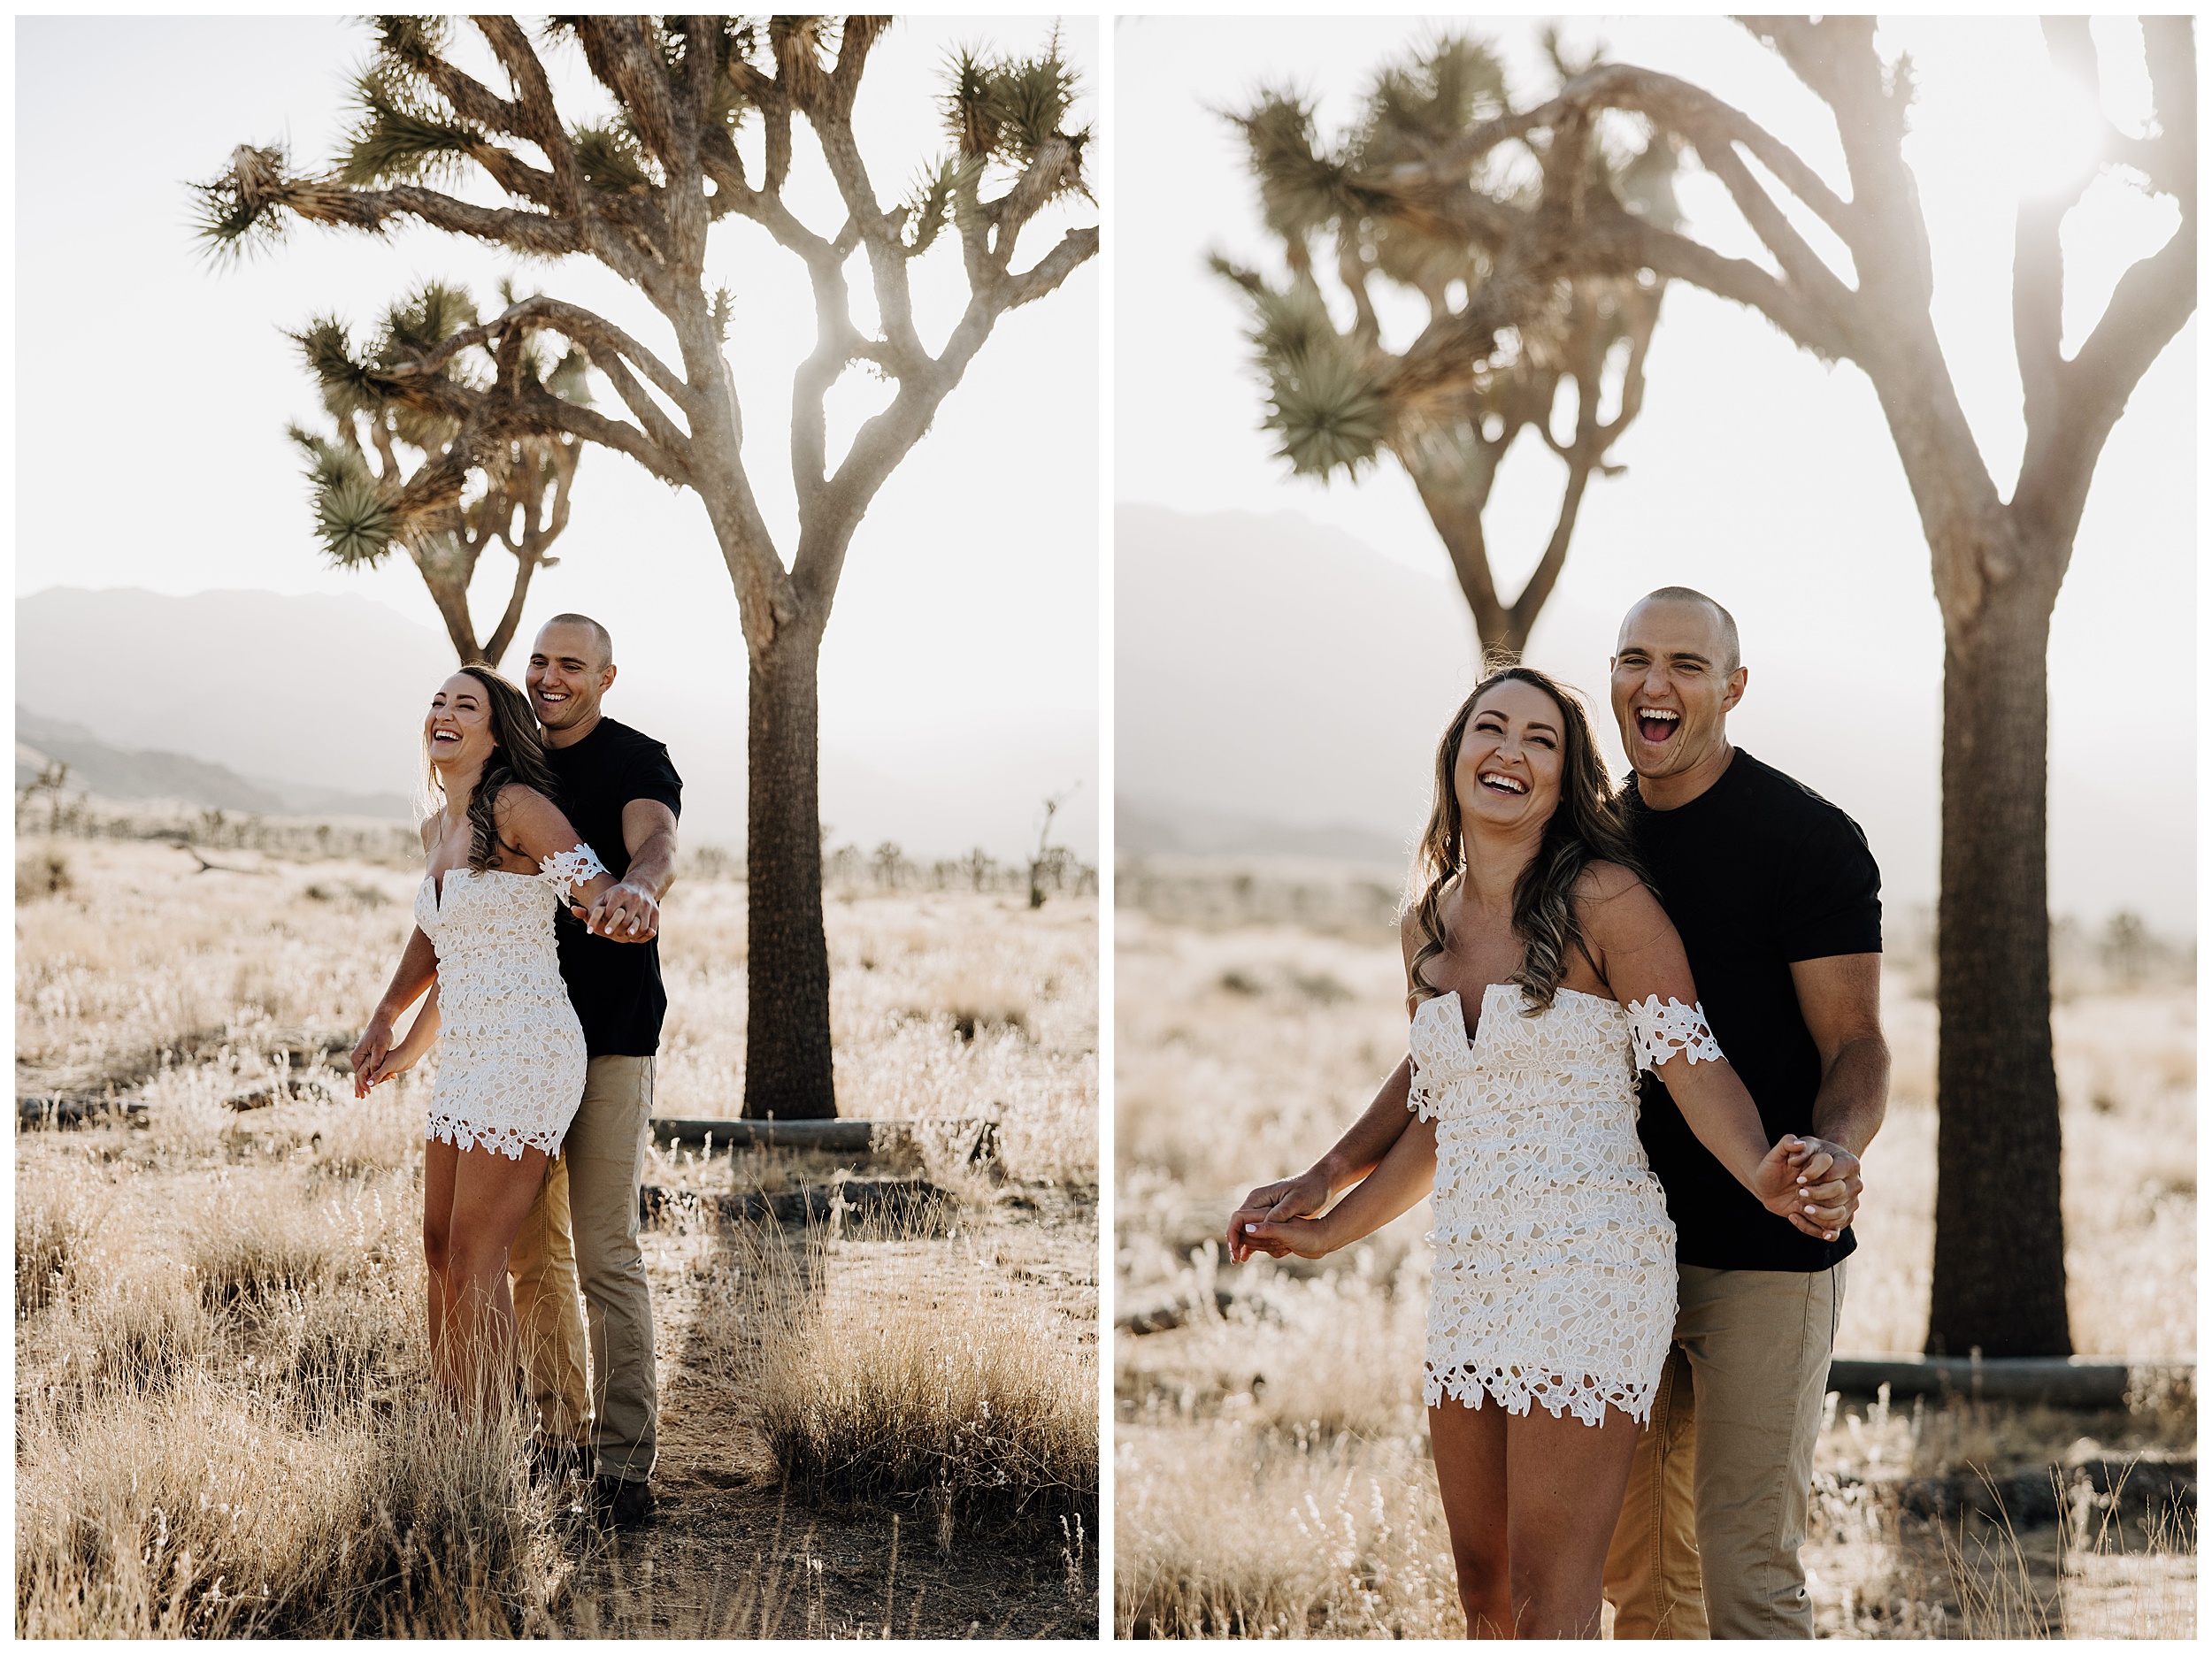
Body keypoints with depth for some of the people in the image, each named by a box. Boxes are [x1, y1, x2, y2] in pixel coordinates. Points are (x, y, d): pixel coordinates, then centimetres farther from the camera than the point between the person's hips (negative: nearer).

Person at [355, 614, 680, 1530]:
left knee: (606, 1254, -10)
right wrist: (389, 1011, 3)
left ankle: (625, 1461, -7)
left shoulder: (637, 763, -5)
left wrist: (637, 886, -52)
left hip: (611, 1042, -6)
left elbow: (657, 843, -27)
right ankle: (563, 1431, 23)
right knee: (531, 1250, 10)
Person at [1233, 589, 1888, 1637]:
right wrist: (1325, 1178, 2)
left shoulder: (1809, 838, -9)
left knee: (1745, 1571, -6)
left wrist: (1833, 1154, -35)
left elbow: (1855, 1042, -12)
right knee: (1633, 1563, 11)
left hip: (1767, 1254, -6)